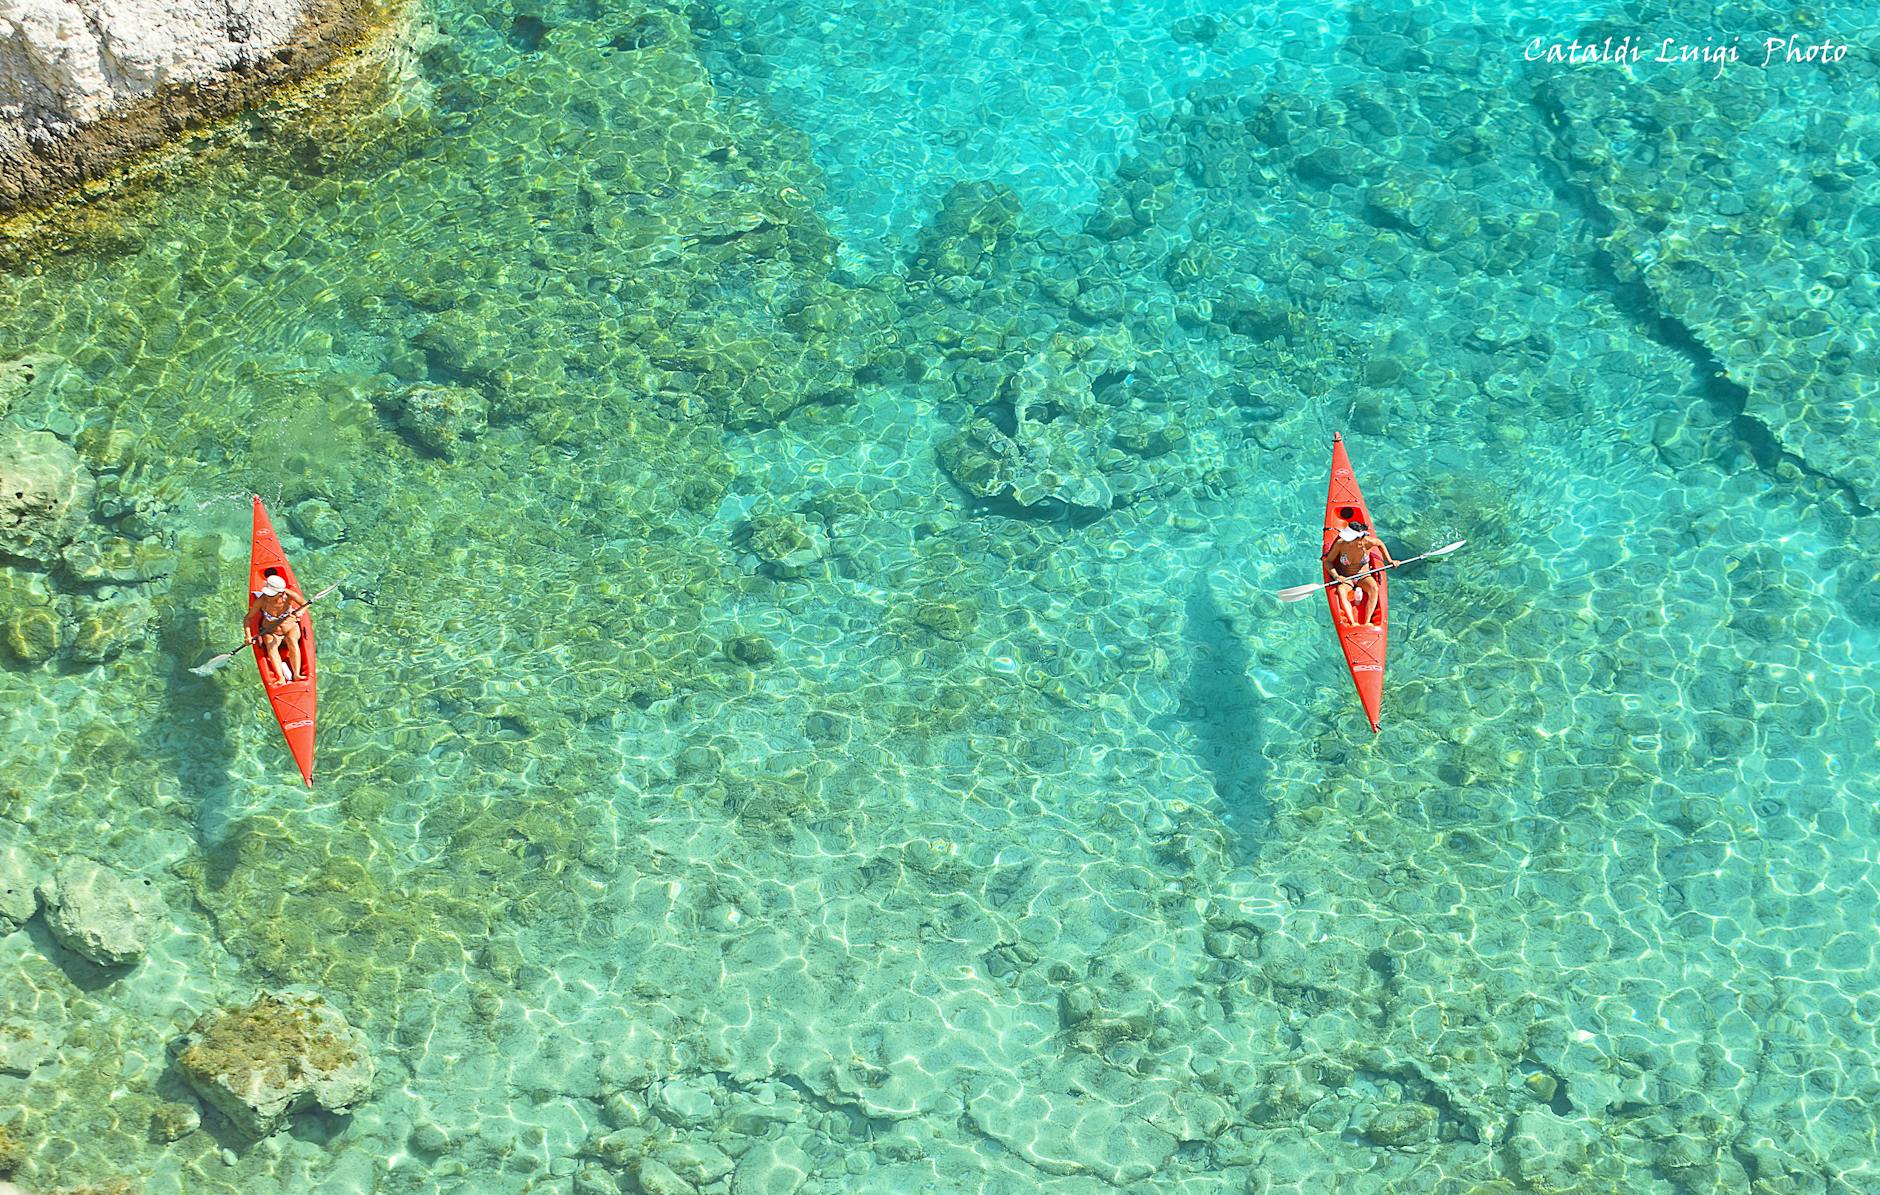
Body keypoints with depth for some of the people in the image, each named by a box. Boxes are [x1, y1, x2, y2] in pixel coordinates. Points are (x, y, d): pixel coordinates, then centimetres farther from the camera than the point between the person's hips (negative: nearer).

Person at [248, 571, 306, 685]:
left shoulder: (288, 594, -23)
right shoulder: (261, 601, -23)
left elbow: (305, 604, -11)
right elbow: (249, 617, -12)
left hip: (290, 628, 0)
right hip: (271, 632, 0)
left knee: (292, 641, -32)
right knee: (271, 645, -31)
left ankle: (296, 675, -40)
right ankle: (281, 678, -42)